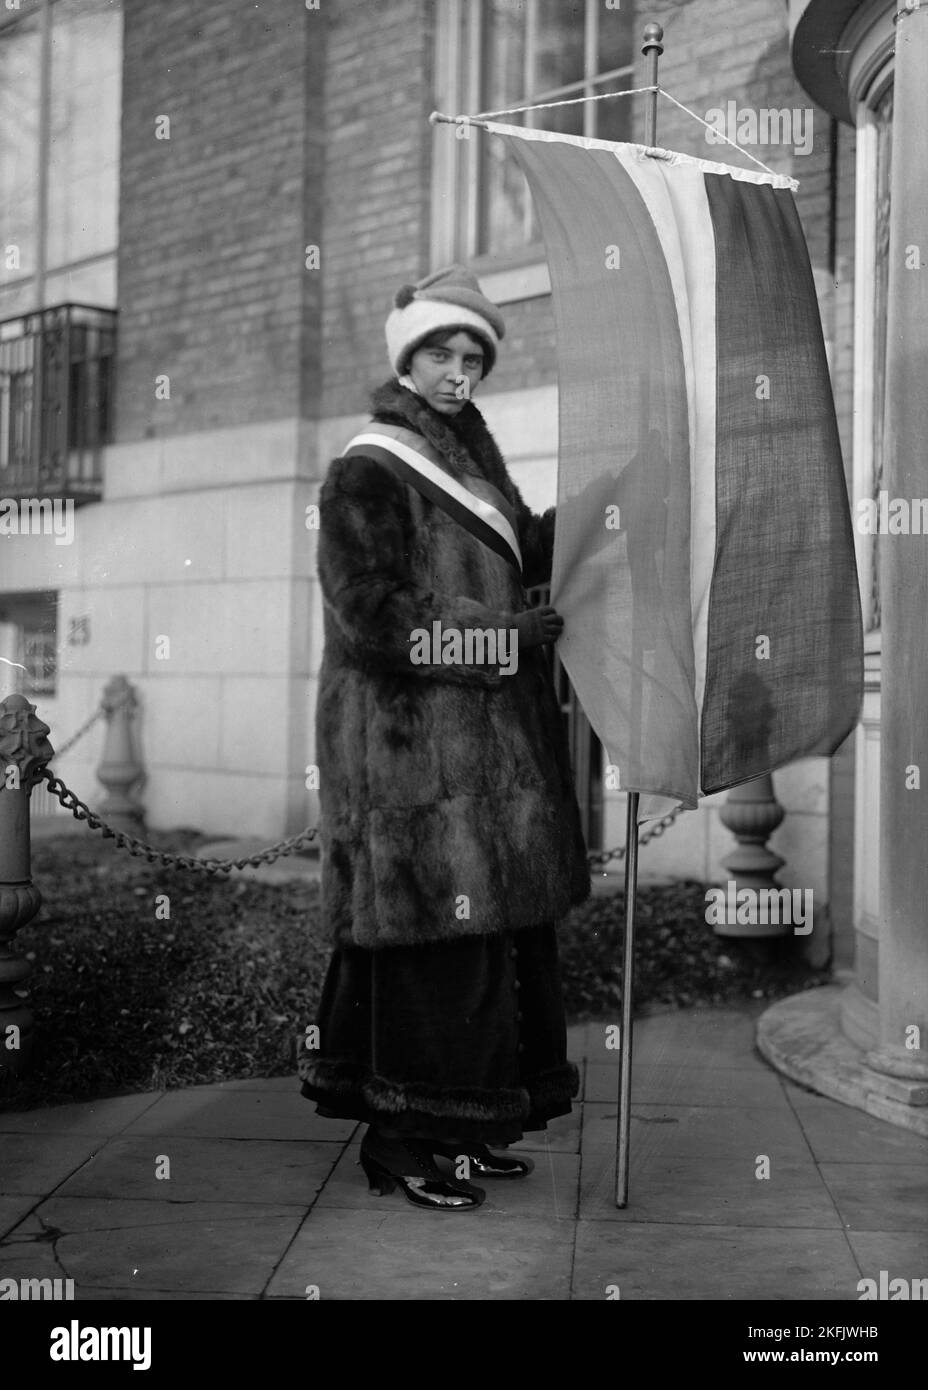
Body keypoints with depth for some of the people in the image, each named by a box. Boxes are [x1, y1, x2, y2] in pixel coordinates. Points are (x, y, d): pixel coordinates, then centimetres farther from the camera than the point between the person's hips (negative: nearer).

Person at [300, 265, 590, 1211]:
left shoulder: (468, 454, 16)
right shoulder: (367, 474, -10)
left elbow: (525, 551, 22)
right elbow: (374, 620, -18)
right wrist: (509, 635, -14)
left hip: (488, 739, 9)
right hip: (412, 744, -8)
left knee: (497, 929, 10)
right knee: (432, 939, -5)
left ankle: (463, 1126, 22)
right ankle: (403, 1142, 10)